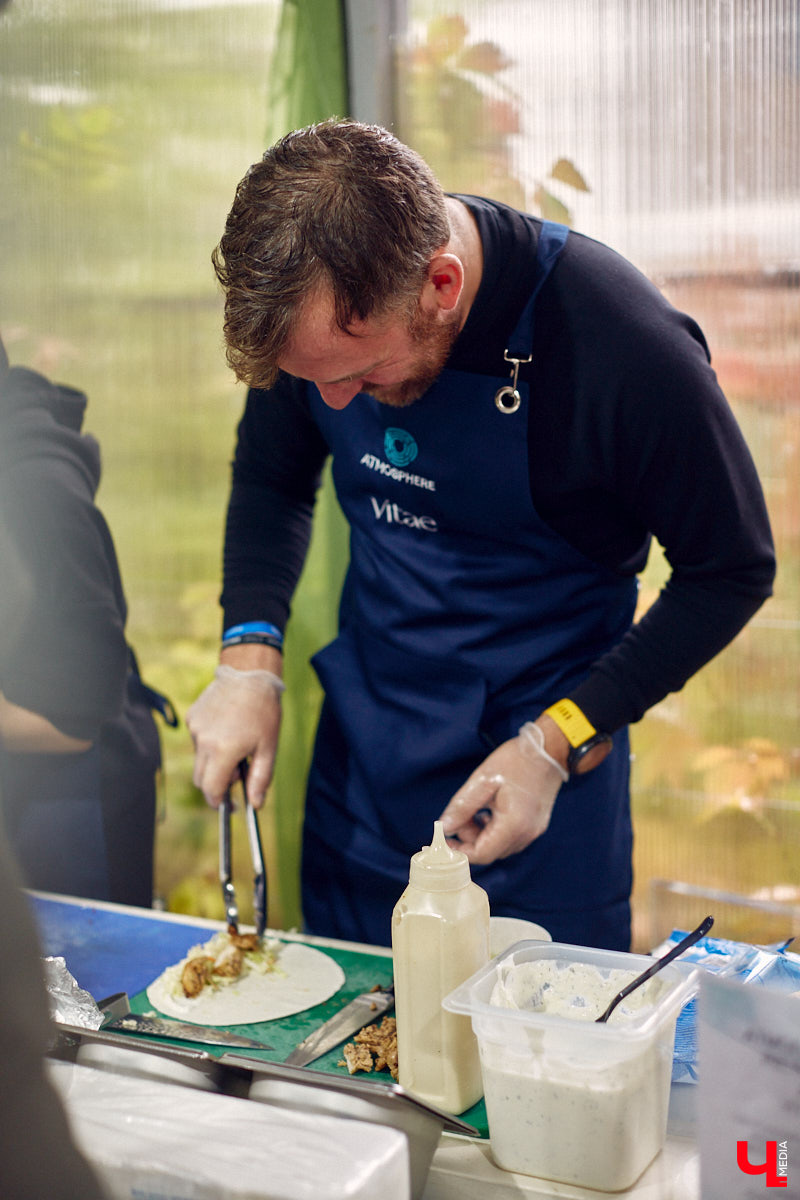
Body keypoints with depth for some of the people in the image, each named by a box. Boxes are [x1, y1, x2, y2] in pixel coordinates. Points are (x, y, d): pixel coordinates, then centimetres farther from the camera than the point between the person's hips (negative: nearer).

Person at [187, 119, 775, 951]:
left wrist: (559, 741, -18)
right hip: (362, 739, 4)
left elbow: (732, 569, -13)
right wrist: (249, 652, -9)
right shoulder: (313, 309, -12)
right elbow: (269, 479, 7)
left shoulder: (625, 348, -26)